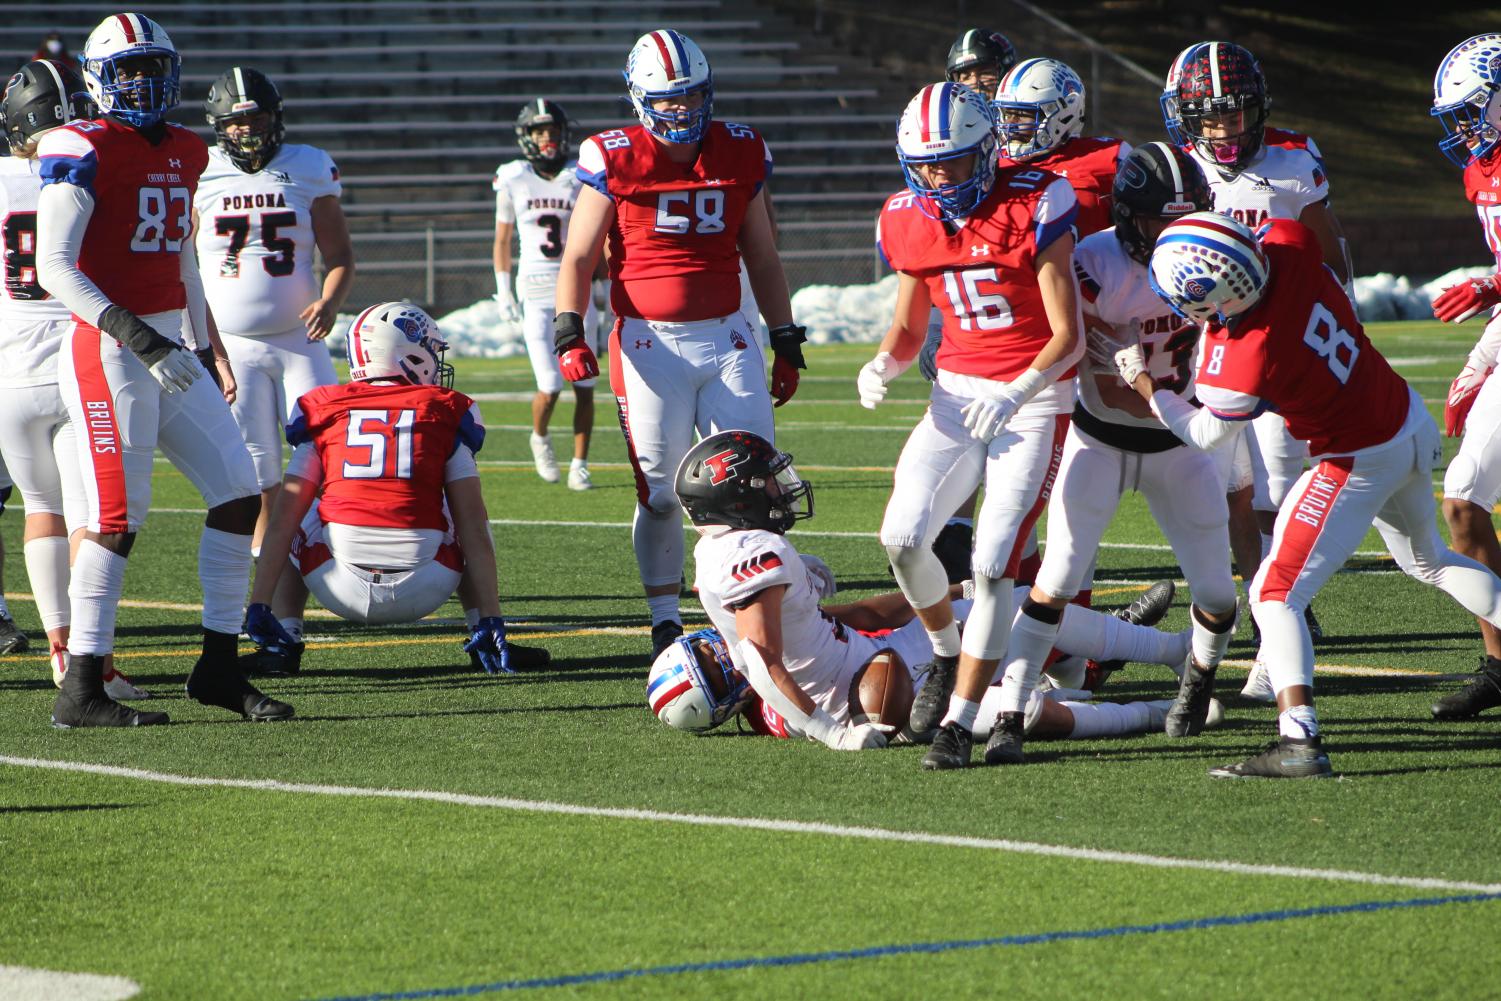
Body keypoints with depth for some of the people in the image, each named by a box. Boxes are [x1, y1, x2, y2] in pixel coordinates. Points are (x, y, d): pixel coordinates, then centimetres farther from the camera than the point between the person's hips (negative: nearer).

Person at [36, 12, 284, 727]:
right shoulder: (87, 152, -11)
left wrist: (207, 347, 25)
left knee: (238, 494, 5)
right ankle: (81, 693, -3)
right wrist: (138, 339, -23)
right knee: (117, 519, -8)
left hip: (170, 353, 8)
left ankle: (219, 667, 13)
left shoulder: (184, 154, 14)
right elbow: (54, 268, -16)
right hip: (110, 353, -8)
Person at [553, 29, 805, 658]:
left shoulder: (741, 156, 7)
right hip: (650, 344, -3)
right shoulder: (615, 161, -3)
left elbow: (762, 258, 16)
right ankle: (665, 619, 13)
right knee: (660, 493, 1)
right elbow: (579, 258, -1)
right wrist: (570, 333, -14)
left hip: (728, 338, 3)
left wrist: (787, 341, 14)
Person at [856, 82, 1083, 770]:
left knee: (992, 563, -13)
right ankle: (947, 653, 16)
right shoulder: (909, 223, 2)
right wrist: (883, 365, -7)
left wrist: (1014, 395, -28)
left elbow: (1068, 337, -13)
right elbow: (909, 327, 15)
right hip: (958, 394, 5)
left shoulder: (1032, 208, -14)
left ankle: (960, 721, -6)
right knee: (903, 537, -13)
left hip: (1034, 398, -5)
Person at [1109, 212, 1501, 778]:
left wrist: (1141, 382, 0)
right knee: (1428, 562, 31)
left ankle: (1299, 742, -16)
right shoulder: (1291, 244, -17)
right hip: (1410, 420, 8)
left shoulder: (1245, 358, -31)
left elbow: (1205, 434, -11)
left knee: (1276, 597, -5)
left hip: (1361, 464, -8)